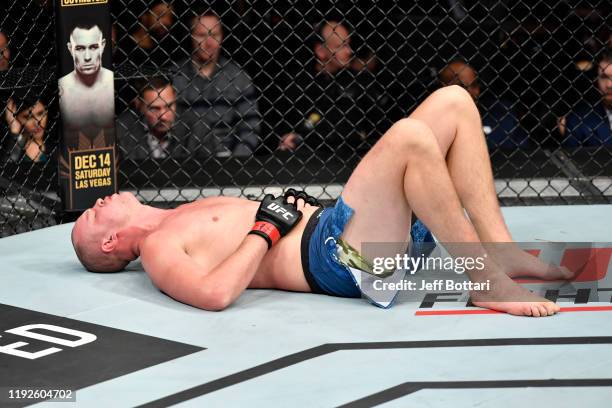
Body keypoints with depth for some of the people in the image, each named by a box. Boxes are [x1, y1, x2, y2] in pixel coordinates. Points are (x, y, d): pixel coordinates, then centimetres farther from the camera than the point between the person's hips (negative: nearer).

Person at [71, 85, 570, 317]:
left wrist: (299, 206, 11)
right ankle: (486, 282, -23)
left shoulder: (184, 215, 25)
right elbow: (214, 292, -22)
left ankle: (502, 249, -6)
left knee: (453, 103, 0)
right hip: (336, 252, -9)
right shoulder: (158, 249, -2)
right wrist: (268, 229, -13)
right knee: (410, 136, -32)